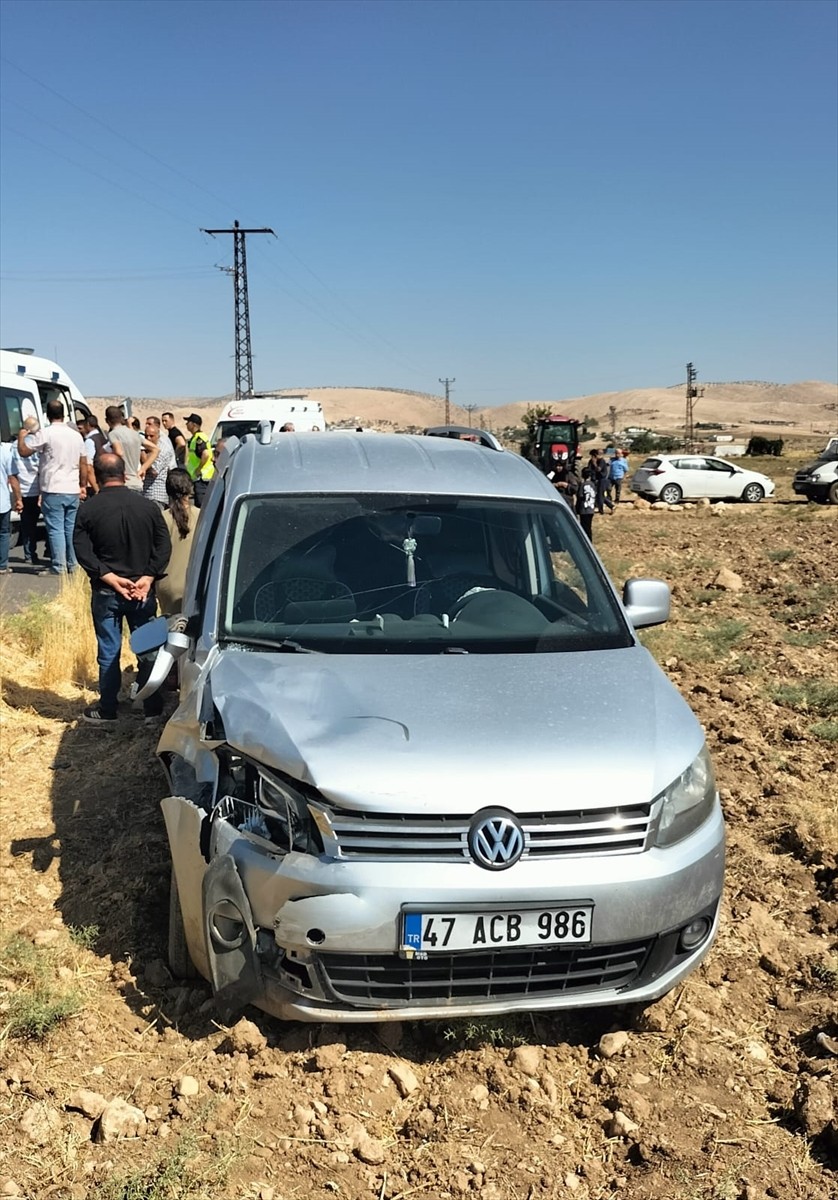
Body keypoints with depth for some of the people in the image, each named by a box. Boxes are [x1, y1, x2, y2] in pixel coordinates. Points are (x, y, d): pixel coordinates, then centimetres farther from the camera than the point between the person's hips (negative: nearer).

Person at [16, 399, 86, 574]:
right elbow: (83, 464, 14)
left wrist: (22, 434, 11)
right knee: (71, 529, 13)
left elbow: (23, 451, -7)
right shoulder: (76, 434, 10)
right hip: (73, 491, 6)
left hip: (53, 491, -5)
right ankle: (73, 565, 17)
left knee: (56, 530, -5)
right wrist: (83, 486, 22)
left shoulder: (45, 433, -9)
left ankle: (59, 568, -8)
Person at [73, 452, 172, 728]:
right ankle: (153, 710, 17)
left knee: (109, 652, 7)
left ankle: (107, 712, 16)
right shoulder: (147, 505, -1)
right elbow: (164, 545, -5)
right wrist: (148, 577, -10)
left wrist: (110, 578, -13)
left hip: (105, 592, -1)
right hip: (143, 591, 1)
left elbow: (82, 551, -11)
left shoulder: (88, 509, -7)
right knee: (148, 650, 10)